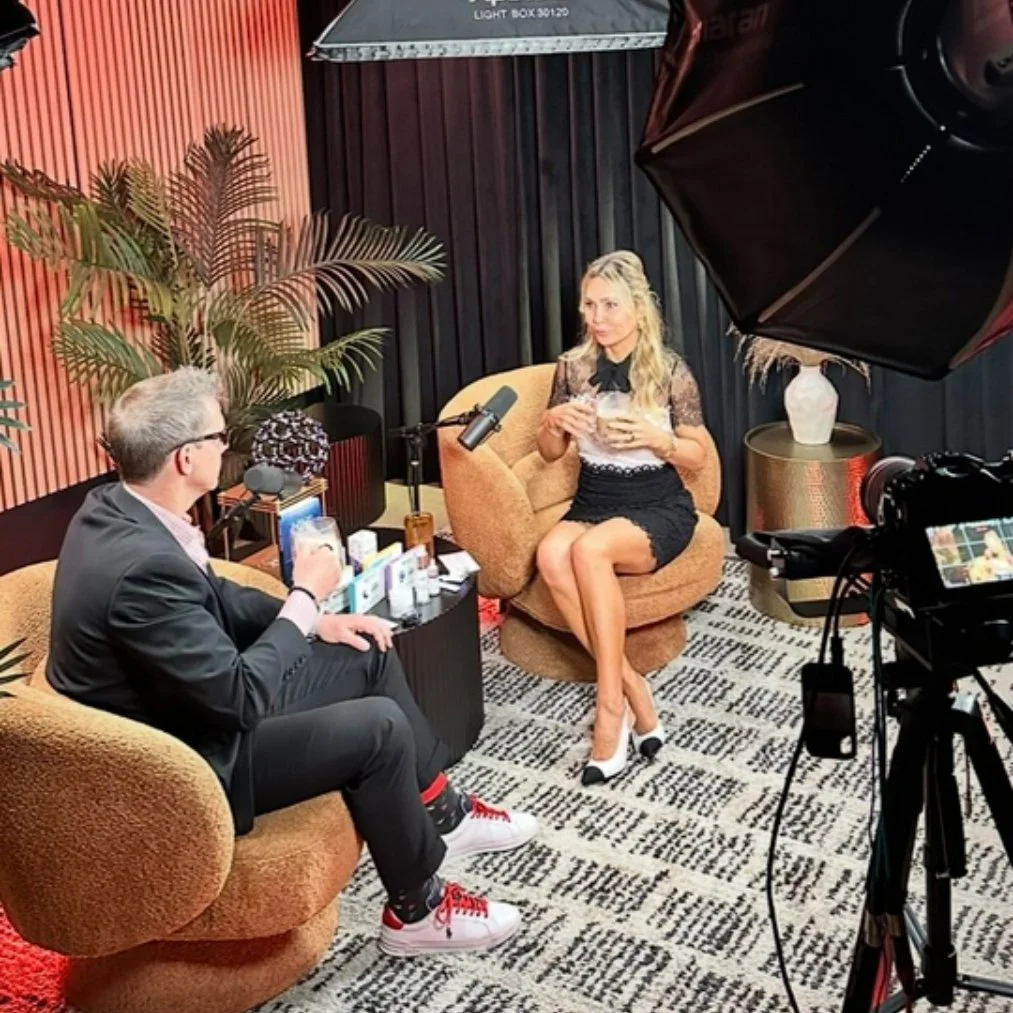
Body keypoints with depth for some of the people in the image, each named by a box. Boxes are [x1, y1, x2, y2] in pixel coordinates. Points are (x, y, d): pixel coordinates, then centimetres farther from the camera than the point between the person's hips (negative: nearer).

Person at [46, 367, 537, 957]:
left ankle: (442, 814, 28)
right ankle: (417, 909, 6)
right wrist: (307, 597, -16)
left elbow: (212, 597, 12)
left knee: (370, 654, 11)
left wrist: (313, 621, 2)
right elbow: (240, 696, -28)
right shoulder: (143, 566, -33)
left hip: (196, 705, 10)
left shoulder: (115, 508, -3)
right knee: (378, 726, -15)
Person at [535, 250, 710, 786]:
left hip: (659, 508, -4)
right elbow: (549, 452, 13)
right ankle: (634, 690, -22)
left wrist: (655, 438, -19)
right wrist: (554, 422, -10)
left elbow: (699, 456, 0)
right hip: (593, 501, 4)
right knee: (550, 556, -31)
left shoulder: (669, 370, -7)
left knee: (589, 550, -35)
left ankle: (611, 702, -25)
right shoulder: (573, 365, 4)